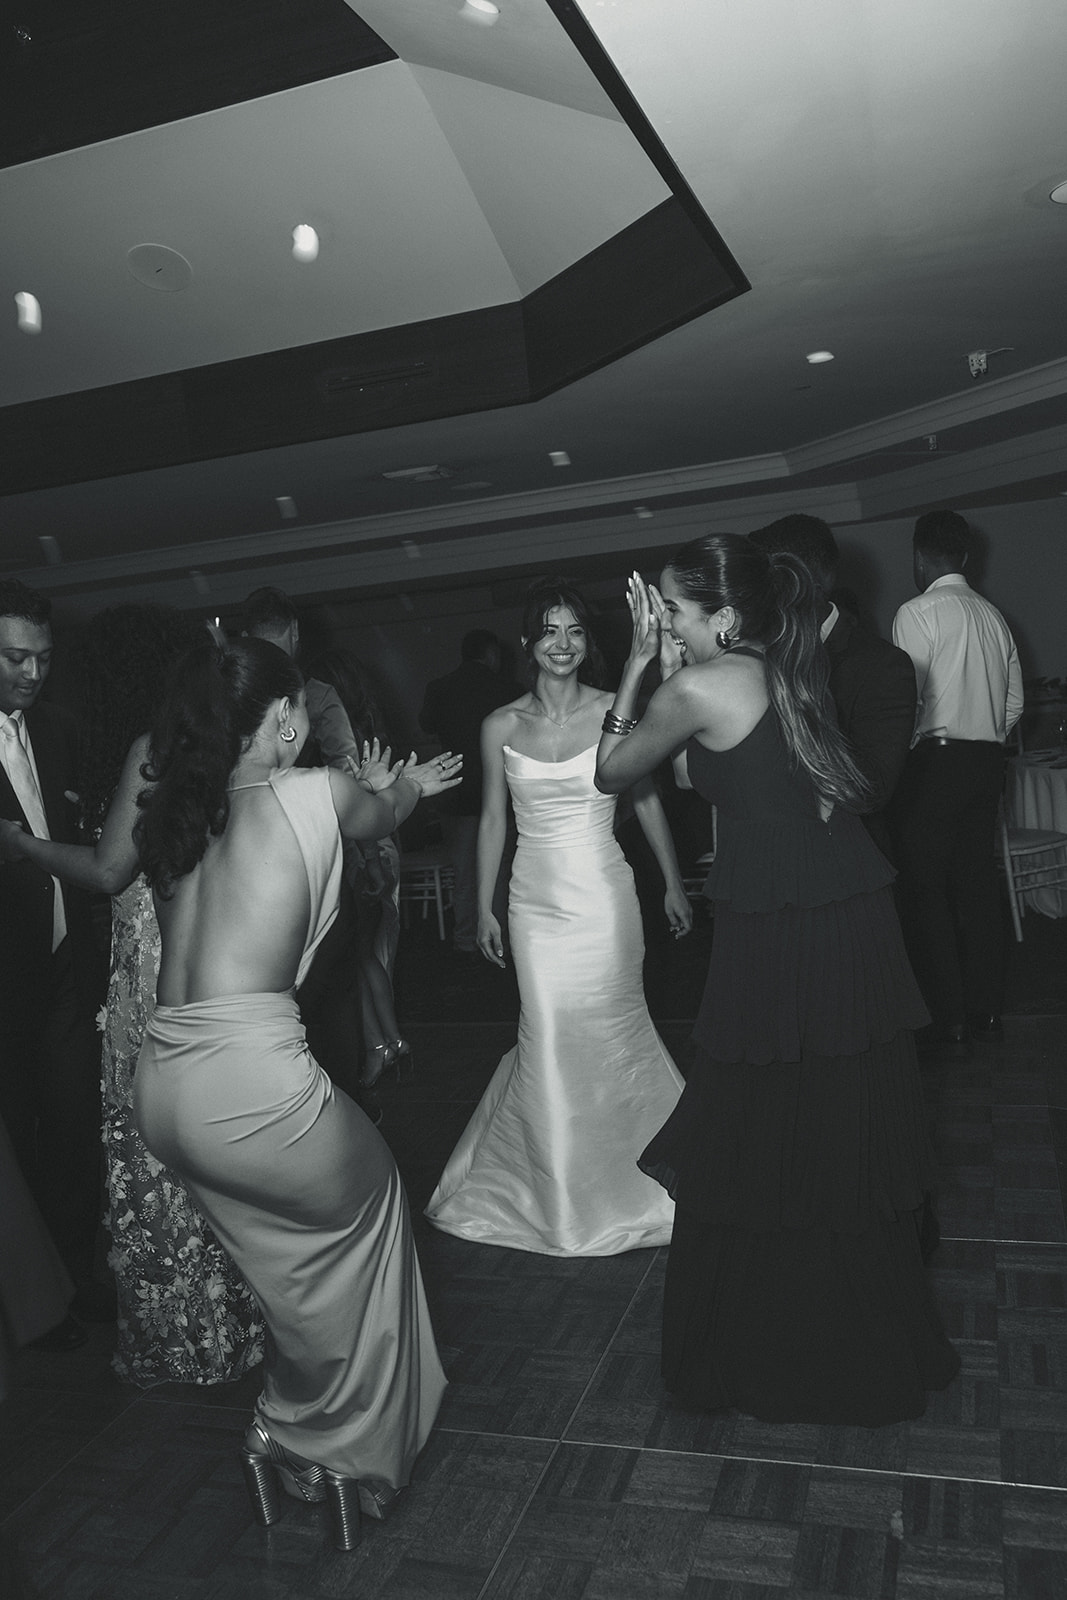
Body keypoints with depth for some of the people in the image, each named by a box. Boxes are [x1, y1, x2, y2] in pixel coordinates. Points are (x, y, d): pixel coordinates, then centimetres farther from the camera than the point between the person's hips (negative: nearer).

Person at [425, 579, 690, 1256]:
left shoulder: (613, 711, -5)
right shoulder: (502, 726, 1)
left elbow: (648, 798, 3)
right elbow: (493, 820, 7)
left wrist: (674, 883, 6)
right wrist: (484, 909, 9)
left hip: (605, 895, -2)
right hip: (536, 901, 2)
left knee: (614, 1029, 8)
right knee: (548, 1039, 6)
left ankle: (632, 1179, 31)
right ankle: (563, 1198, 29)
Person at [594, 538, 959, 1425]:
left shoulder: (698, 687, -12)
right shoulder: (791, 672, 10)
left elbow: (612, 771, 2)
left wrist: (640, 661, 4)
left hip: (778, 942, -8)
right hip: (859, 921, 8)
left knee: (761, 1148, 10)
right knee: (855, 1138, 20)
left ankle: (768, 1356, 29)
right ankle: (875, 1342, 39)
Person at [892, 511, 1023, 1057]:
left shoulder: (917, 613, -9)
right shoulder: (993, 616, 11)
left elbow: (907, 699, -14)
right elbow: (1015, 701, 13)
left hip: (935, 760, -7)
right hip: (988, 761, 7)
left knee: (925, 891, -2)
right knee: (977, 884, 12)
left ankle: (950, 1023, 0)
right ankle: (986, 1011, 19)